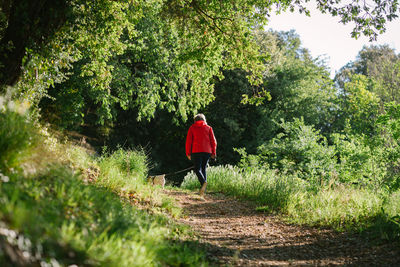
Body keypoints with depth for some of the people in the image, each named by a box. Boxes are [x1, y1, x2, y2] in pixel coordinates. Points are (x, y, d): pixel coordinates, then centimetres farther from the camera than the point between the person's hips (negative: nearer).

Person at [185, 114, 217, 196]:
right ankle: (203, 189, 6)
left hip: (196, 151, -2)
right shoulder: (208, 128, 14)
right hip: (207, 151, 2)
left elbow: (188, 141, 4)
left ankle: (203, 182, -30)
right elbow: (213, 141, 6)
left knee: (197, 169, -1)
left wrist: (188, 153, 6)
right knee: (203, 169, 13)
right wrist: (213, 153, 8)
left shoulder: (192, 128, 10)